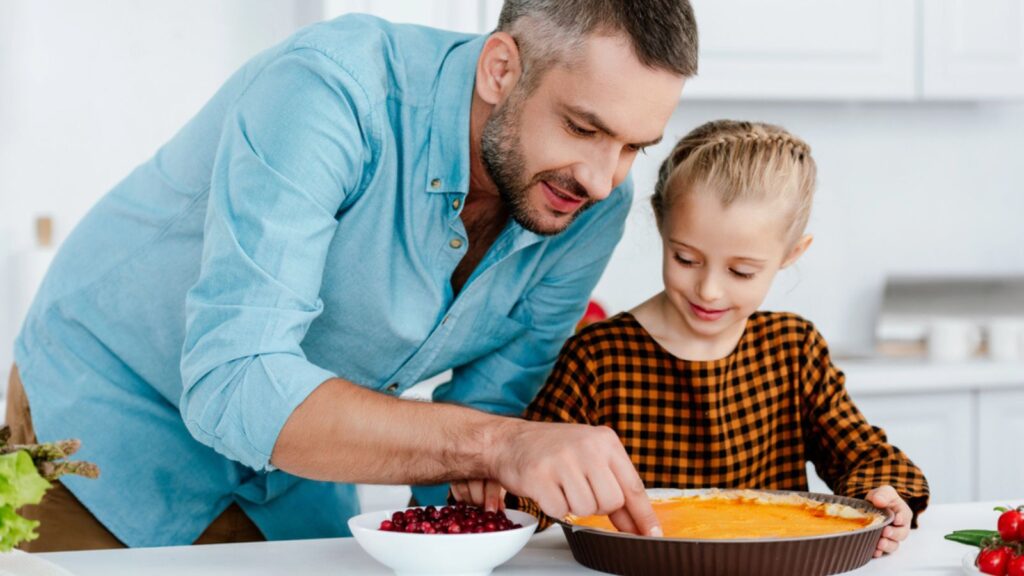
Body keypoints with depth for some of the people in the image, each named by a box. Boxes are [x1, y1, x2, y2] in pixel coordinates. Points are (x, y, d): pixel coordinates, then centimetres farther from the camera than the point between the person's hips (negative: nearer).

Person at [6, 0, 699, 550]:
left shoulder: (594, 209, -15)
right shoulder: (328, 90, -34)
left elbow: (484, 410, -5)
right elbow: (232, 385, -42)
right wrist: (499, 445, -51)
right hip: (108, 414, -4)